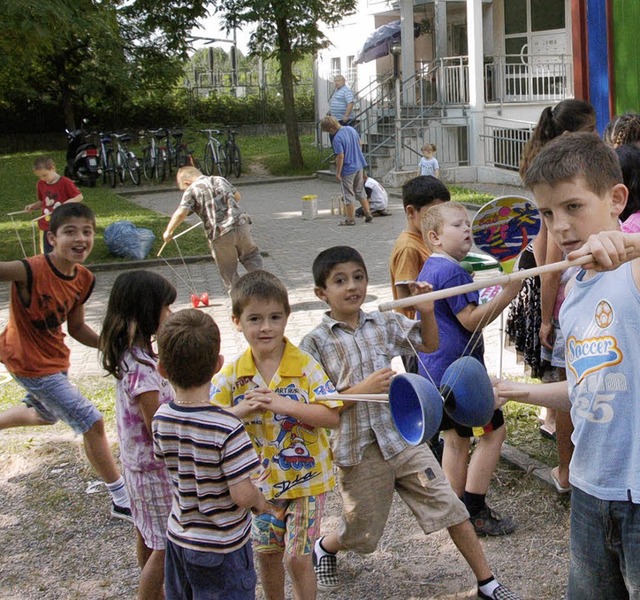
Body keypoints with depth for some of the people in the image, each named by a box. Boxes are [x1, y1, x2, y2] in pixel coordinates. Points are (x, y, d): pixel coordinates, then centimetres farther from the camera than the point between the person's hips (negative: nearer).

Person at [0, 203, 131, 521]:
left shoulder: (84, 279, -7)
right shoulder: (32, 270, -29)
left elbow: (76, 328, 3)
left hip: (53, 356, 9)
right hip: (30, 361, -9)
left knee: (44, 414, 33)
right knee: (92, 423, -7)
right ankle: (122, 501, 7)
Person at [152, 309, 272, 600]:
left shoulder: (160, 419, -10)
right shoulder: (227, 429, -28)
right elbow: (243, 494, -25)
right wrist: (261, 502, -2)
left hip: (178, 539, 5)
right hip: (222, 548, -5)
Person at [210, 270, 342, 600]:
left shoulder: (306, 367, -15)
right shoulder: (231, 376, -6)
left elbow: (331, 415, -21)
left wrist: (284, 404, -31)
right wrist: (240, 410, -25)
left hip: (305, 478, -3)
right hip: (260, 482, 4)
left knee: (297, 557, 1)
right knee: (267, 554, 17)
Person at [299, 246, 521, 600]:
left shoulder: (384, 324, 2)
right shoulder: (316, 343, -10)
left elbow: (429, 345, 15)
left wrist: (426, 312, -3)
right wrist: (361, 390, -24)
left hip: (404, 438, 3)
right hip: (358, 451, -3)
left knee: (450, 507, 1)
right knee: (362, 532, 13)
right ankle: (323, 548, 47)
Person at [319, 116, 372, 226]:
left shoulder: (337, 139, -23)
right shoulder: (351, 129, 0)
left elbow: (340, 157, -23)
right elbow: (359, 143, 12)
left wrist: (338, 173, -13)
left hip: (348, 169, -7)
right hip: (359, 165, 7)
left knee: (348, 195, 6)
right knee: (360, 191, 20)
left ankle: (351, 219, 14)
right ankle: (368, 214, 24)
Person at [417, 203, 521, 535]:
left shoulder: (427, 269, 15)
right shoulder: (452, 272, -17)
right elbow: (471, 320, -22)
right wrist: (507, 295, -28)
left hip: (435, 370, 10)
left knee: (455, 438, 14)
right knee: (493, 431, -2)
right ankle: (474, 512, 0)